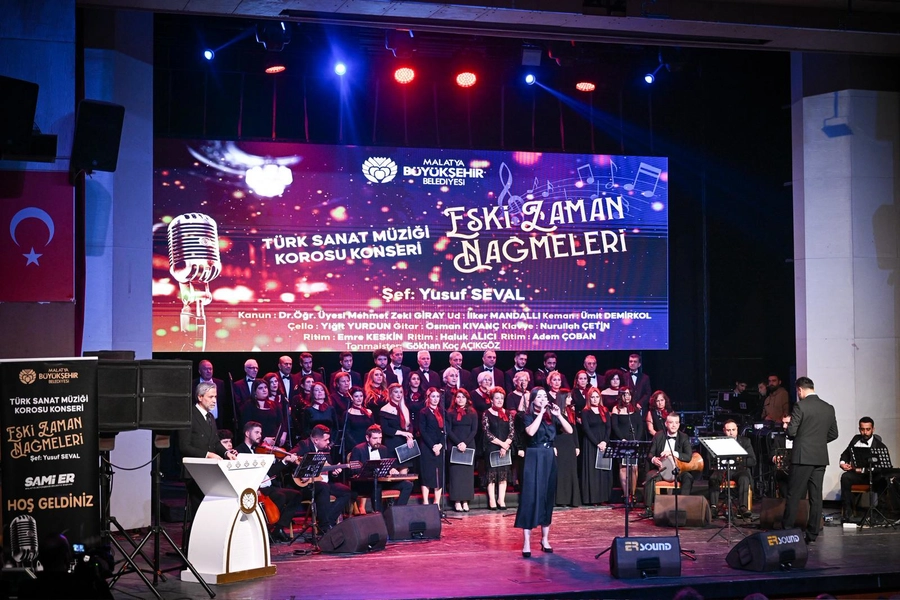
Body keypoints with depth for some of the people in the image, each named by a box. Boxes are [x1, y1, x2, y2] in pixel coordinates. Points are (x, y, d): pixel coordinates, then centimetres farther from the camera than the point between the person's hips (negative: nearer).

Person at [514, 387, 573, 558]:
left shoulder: (551, 416, 8)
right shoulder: (528, 416, -4)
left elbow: (570, 430, 1)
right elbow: (531, 432, -24)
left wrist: (558, 415, -10)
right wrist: (541, 412, -20)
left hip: (549, 458, 5)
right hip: (534, 458, -5)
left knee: (548, 497, 9)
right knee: (531, 497, -8)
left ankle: (545, 539, 19)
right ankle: (526, 542, -7)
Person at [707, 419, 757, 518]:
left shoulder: (745, 441, 12)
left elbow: (753, 461, 4)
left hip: (740, 470, 0)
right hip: (722, 470, 0)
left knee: (744, 478, -36)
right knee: (713, 478, -32)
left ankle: (742, 507, -43)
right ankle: (713, 507, -38)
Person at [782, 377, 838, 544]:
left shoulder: (801, 406, -10)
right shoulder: (829, 408, 8)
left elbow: (791, 432, -13)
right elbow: (833, 434, 13)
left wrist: (788, 424, 9)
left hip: (803, 456, -5)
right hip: (821, 457, 5)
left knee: (794, 495, 0)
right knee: (816, 496, 6)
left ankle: (786, 531, 4)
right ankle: (813, 534, 7)